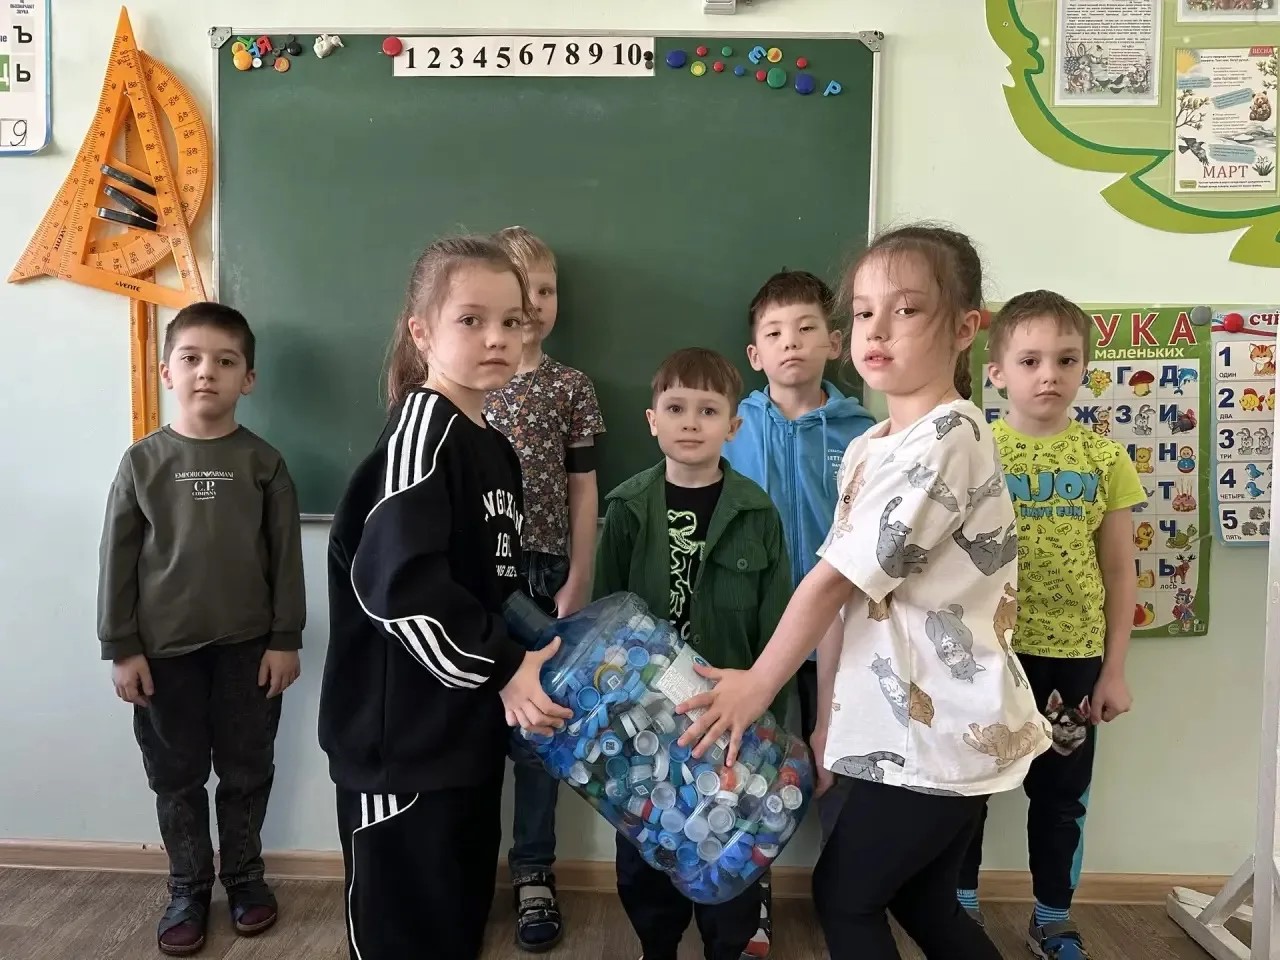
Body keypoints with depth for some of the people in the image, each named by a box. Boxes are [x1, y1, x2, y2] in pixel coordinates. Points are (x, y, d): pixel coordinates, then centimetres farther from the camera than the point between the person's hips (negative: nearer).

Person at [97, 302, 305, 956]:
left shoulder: (262, 461, -3)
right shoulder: (143, 460, -2)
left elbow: (286, 556, -1)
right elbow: (118, 558, 0)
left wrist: (285, 640, -3)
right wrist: (120, 648, -2)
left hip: (248, 647, 0)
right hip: (164, 650, 1)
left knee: (246, 773, 11)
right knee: (175, 777, 12)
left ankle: (243, 876, 31)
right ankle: (188, 888, 30)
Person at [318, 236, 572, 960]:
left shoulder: (495, 446, 10)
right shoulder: (421, 430, -16)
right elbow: (396, 583, -28)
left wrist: (527, 658, 9)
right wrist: (502, 666, -23)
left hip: (470, 727, 9)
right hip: (404, 735, -8)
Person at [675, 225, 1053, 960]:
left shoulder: (946, 439, -22)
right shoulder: (868, 451, 7)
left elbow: (834, 580, -21)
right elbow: (847, 590, 8)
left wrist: (759, 684, -13)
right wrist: (828, 710, 7)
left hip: (942, 730, -8)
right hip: (928, 724, 9)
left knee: (844, 895, 8)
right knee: (921, 899, 21)